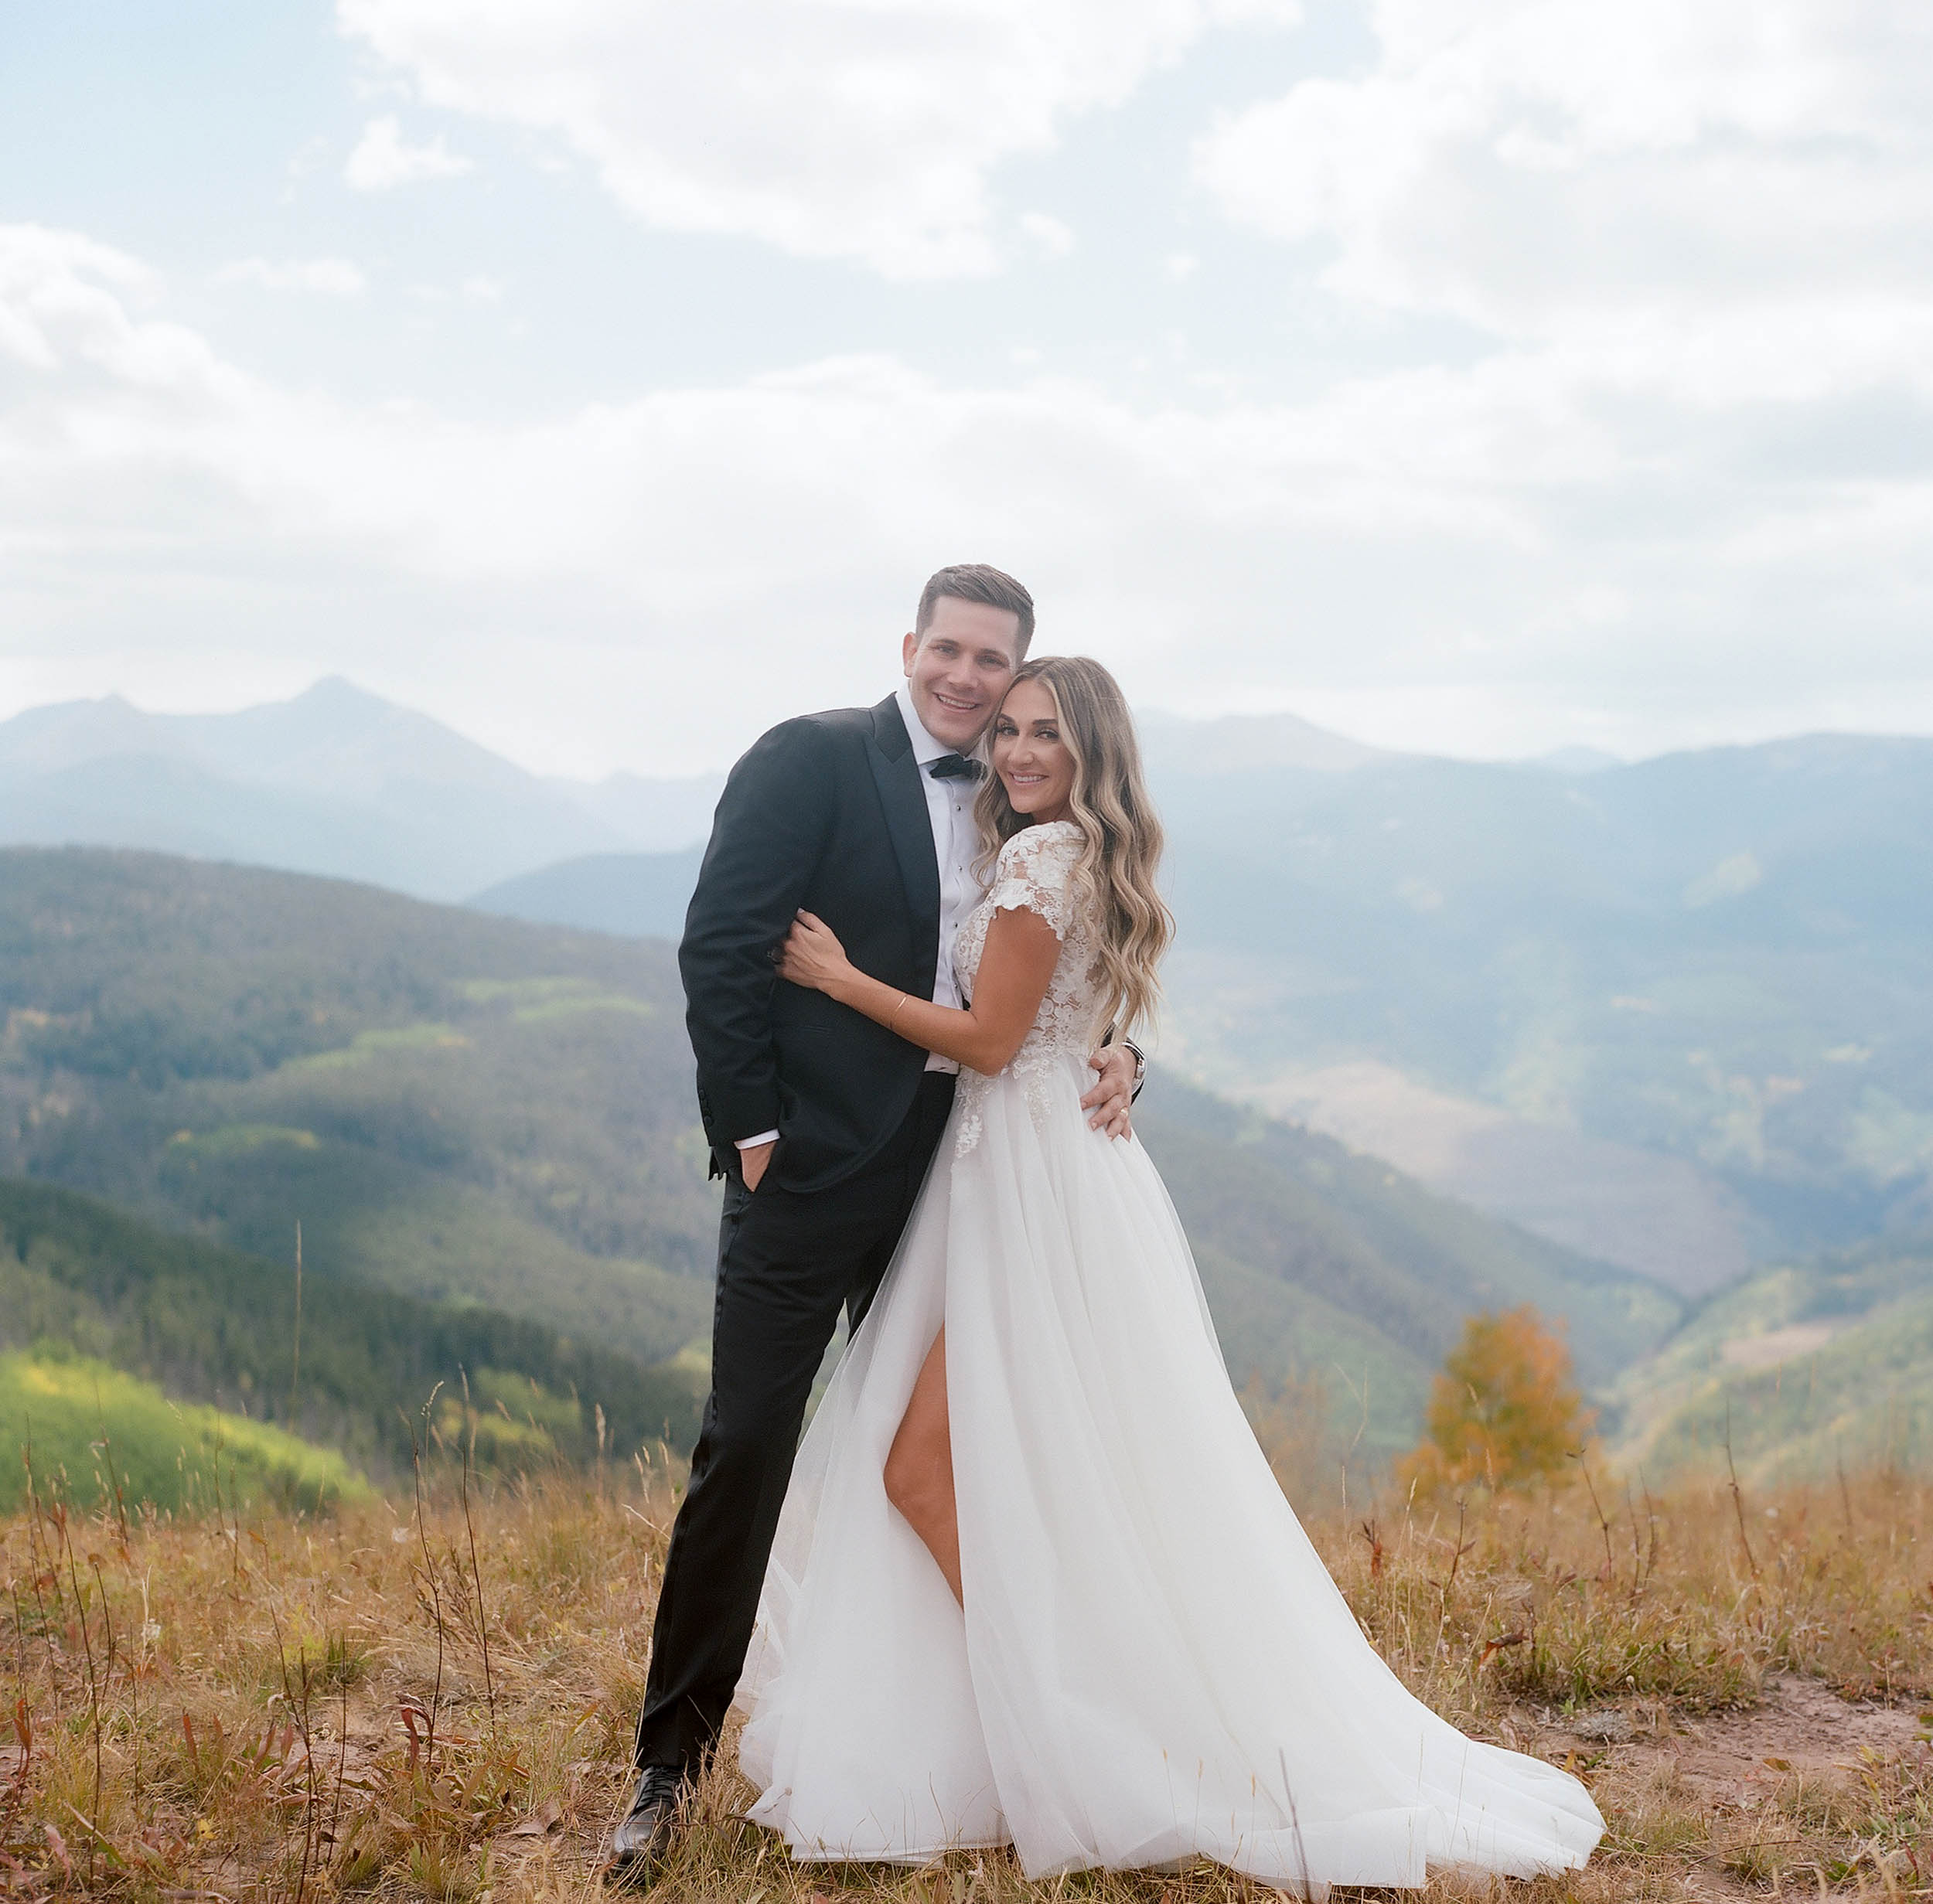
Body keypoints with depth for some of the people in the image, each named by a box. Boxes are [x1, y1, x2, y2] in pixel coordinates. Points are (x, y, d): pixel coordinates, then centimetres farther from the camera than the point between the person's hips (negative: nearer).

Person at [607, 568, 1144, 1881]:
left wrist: (1114, 1053, -6)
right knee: (746, 1450, -4)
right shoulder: (812, 760, -6)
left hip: (954, 1179, 6)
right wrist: (749, 1126, -14)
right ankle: (672, 1759, 8)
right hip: (814, 1168, -6)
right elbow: (720, 944, -11)